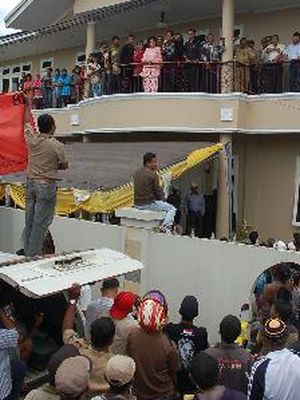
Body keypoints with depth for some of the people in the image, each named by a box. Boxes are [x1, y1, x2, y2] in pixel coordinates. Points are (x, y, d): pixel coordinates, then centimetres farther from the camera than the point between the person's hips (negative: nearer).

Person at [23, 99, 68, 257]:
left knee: (30, 218, 14)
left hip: (31, 182, 6)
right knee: (41, 221, 1)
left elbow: (27, 121, 16)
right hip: (46, 185, -5)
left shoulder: (32, 138, -3)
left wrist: (28, 104, 27)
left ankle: (28, 250, 23)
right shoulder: (57, 146, -15)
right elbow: (65, 166, -1)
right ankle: (34, 253, 6)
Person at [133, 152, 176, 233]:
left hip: (137, 204, 8)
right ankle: (165, 226, -14)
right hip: (150, 203, -8)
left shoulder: (136, 174, 9)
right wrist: (161, 198, 12)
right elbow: (158, 190, -10)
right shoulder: (153, 174, -13)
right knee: (172, 209, 6)